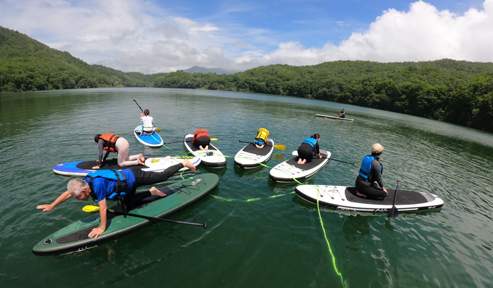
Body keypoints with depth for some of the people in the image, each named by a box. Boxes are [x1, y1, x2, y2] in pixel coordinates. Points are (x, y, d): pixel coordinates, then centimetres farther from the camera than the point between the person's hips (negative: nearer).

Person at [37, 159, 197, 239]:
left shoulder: (97, 184, -36)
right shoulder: (85, 181, -11)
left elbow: (103, 207, -30)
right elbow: (67, 193, 7)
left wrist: (102, 228, -20)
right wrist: (51, 206, 12)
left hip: (135, 177, -8)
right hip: (128, 175, 8)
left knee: (163, 176, 6)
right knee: (128, 204, 22)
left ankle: (183, 164, 23)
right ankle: (152, 192, 28)